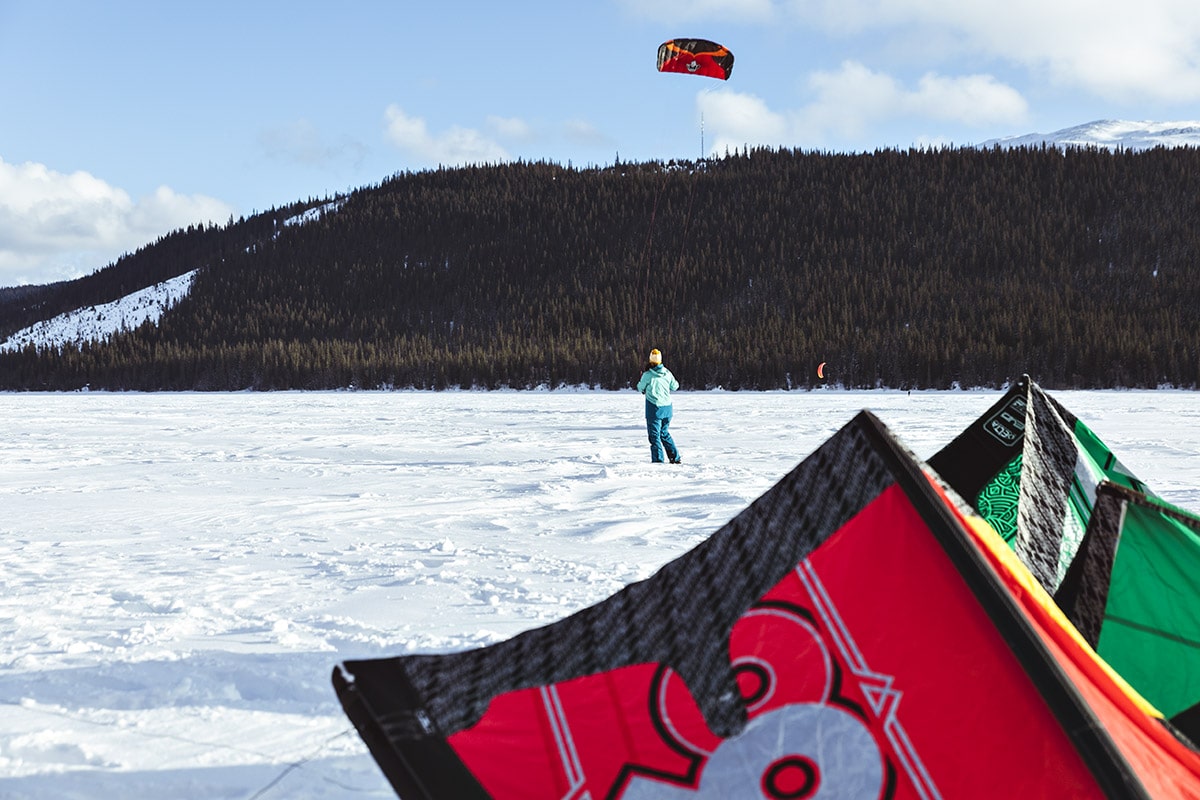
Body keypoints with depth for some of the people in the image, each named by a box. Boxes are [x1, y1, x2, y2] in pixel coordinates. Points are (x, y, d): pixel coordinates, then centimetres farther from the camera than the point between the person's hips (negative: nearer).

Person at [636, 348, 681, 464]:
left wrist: (641, 378, 21)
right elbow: (674, 386, 12)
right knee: (665, 433, 19)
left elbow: (640, 388, 3)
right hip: (667, 407, 5)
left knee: (654, 434, 2)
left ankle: (658, 460, -3)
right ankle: (676, 458, 16)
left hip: (654, 407, -5)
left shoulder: (648, 375, -12)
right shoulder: (667, 373, 0)